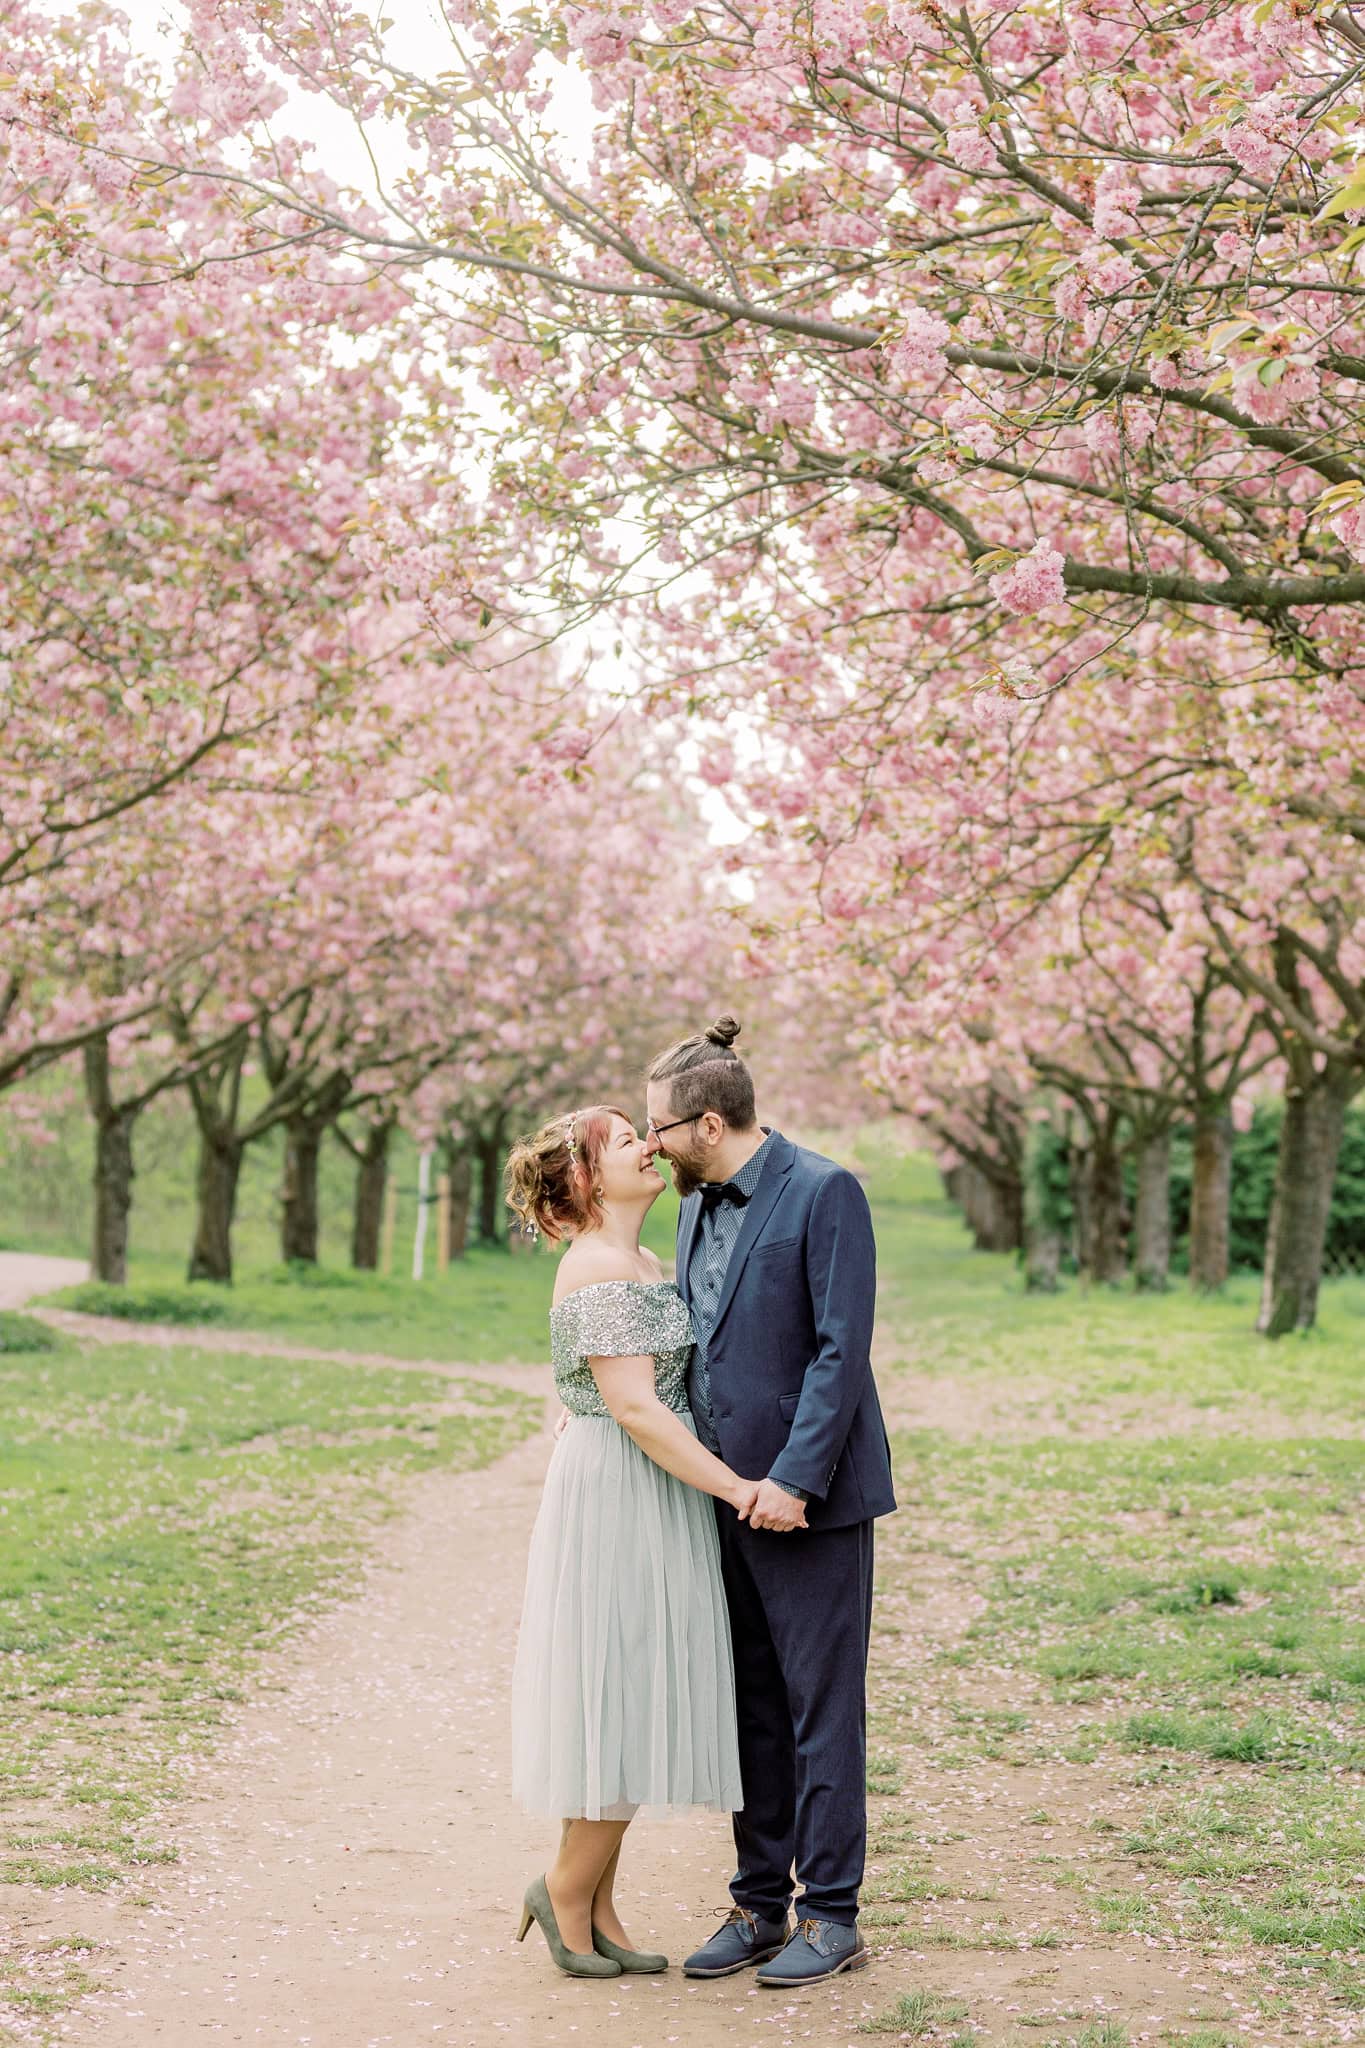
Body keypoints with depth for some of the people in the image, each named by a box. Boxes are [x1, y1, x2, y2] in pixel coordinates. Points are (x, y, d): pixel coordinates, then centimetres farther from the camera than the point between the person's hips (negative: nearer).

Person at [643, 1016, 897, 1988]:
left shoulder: (825, 1193, -12)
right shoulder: (699, 1205, 12)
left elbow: (842, 1350, -17)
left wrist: (796, 1478, -20)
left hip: (808, 1499, -8)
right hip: (727, 1496, 8)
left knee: (821, 1707, 0)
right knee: (752, 1709, 13)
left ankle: (832, 1916, 9)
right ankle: (760, 1905, 22)